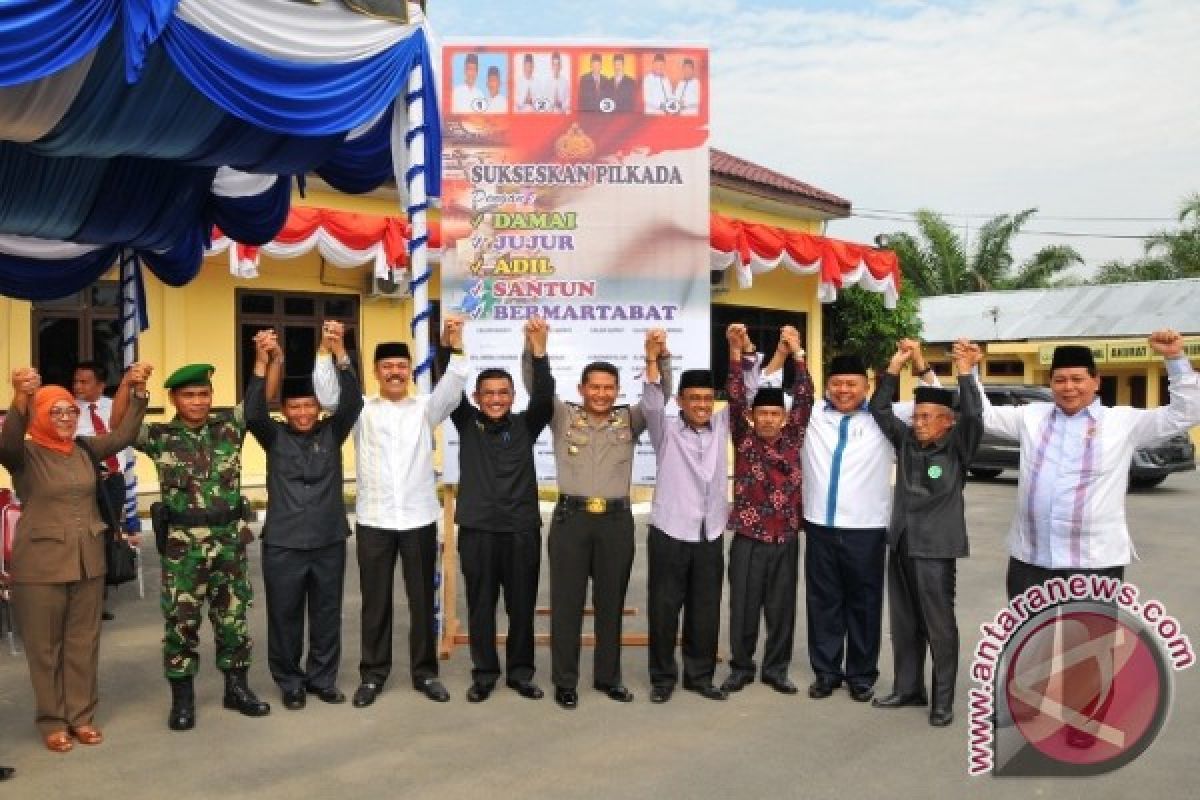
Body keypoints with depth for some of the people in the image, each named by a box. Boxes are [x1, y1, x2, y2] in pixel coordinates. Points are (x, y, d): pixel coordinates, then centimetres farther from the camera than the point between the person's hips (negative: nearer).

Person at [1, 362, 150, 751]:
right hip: (40, 563, -4)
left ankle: (82, 715, 25)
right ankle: (52, 720, 22)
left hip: (88, 559, 4)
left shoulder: (85, 449, 3)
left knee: (83, 642, 13)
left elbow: (124, 435, -8)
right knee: (45, 646, 8)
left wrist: (138, 391, -23)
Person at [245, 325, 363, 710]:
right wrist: (262, 363, -29)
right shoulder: (274, 436, 1)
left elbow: (352, 401, -13)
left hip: (329, 541, 1)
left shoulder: (332, 432, 2)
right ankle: (290, 683, 24)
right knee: (284, 618, 8)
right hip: (282, 543, -1)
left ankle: (322, 679, 28)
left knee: (327, 616, 11)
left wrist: (338, 352, -27)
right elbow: (251, 414, -17)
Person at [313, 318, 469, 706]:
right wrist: (327, 349, -22)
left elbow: (451, 390, -9)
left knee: (423, 599, 8)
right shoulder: (362, 410, 7)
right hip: (374, 520, 0)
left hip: (419, 519, 0)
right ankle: (373, 673, 22)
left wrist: (456, 346, -26)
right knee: (375, 601, 9)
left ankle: (425, 672, 21)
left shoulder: (425, 408, 7)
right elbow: (327, 394, -7)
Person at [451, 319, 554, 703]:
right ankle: (484, 672, 23)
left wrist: (538, 350, -27)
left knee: (522, 606, 9)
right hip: (477, 529, 0)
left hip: (521, 529, 0)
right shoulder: (467, 422, 4)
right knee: (480, 606, 9)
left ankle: (520, 672, 24)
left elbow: (544, 396, -12)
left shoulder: (525, 425, 3)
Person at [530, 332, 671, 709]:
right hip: (571, 517, -1)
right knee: (566, 601, 5)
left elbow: (659, 394, 1)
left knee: (611, 601, 11)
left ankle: (608, 676, 25)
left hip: (616, 520, 2)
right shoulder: (563, 417, 5)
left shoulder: (629, 420, 9)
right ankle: (565, 680, 16)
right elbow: (536, 385, -5)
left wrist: (658, 358, -17)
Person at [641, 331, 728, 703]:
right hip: (670, 534, -3)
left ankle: (700, 676, 25)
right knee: (663, 610, 5)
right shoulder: (666, 430, -2)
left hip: (710, 536, 3)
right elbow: (651, 402, -19)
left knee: (706, 611, 11)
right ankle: (663, 677, 20)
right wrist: (653, 355, -33)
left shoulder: (721, 426, 8)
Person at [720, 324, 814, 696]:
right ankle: (741, 667, 22)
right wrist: (739, 352, -21)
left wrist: (797, 353, -12)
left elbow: (804, 399, -4)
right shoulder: (744, 439, -1)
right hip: (749, 538, -2)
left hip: (786, 538, 2)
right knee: (744, 607, 7)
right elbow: (736, 399, -11)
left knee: (782, 609, 10)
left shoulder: (792, 439, 4)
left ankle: (776, 669, 25)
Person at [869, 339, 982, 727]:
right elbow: (879, 409, 7)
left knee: (939, 626, 2)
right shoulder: (906, 441, 8)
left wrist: (965, 372, -19)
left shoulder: (957, 447, -3)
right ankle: (907, 688, 27)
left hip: (935, 547, -5)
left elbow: (973, 417, -19)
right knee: (904, 623, 14)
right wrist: (895, 366, 1)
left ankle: (943, 700, 13)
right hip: (900, 543, 5)